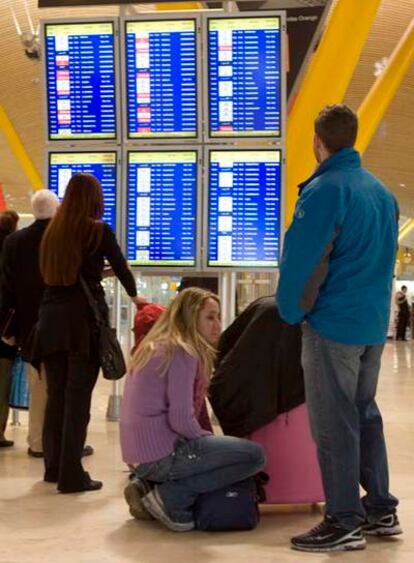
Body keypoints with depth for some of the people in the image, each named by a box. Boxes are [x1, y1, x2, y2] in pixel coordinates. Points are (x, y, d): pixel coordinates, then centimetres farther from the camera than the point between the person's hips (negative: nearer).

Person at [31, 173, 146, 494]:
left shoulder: (53, 231, 10)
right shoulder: (98, 231, -3)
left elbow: (47, 274, 16)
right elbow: (121, 266, 8)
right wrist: (134, 295, 26)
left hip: (52, 317, 5)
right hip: (84, 318, -5)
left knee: (56, 395, 13)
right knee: (78, 397, -3)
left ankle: (54, 467, 22)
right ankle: (72, 476, -3)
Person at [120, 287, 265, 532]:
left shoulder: (160, 347, 17)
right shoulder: (182, 352, -12)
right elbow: (181, 420, -19)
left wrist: (210, 439, 9)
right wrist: (207, 438, -2)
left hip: (138, 453, 10)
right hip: (161, 453, -10)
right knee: (255, 455, -9)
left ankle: (148, 485, 13)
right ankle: (170, 497, -8)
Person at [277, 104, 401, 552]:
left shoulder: (324, 190, -15)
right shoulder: (381, 191, 11)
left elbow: (301, 260, -17)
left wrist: (291, 311, -2)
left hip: (333, 325, -8)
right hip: (374, 324, 8)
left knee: (333, 423, -2)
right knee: (364, 414, 17)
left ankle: (344, 522, 3)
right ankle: (380, 510, 22)